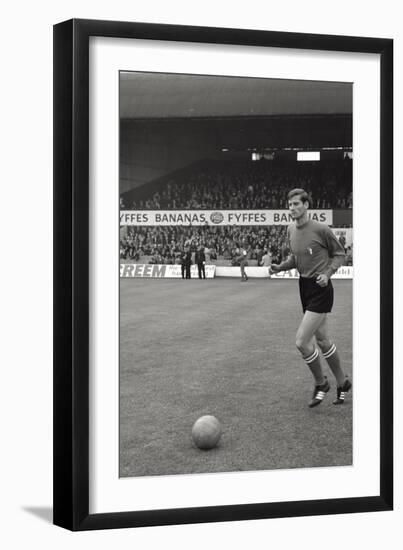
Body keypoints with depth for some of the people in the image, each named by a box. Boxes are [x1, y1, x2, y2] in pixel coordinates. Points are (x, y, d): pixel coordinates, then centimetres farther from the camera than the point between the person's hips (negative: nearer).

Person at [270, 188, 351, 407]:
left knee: (301, 342, -13)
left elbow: (339, 254, -3)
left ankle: (321, 383, 10)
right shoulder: (291, 231, 6)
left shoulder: (321, 229, -14)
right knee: (323, 341, 16)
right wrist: (280, 266, 1)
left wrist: (328, 273, -17)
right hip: (304, 287, 7)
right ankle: (342, 383, 32)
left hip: (320, 289, -7)